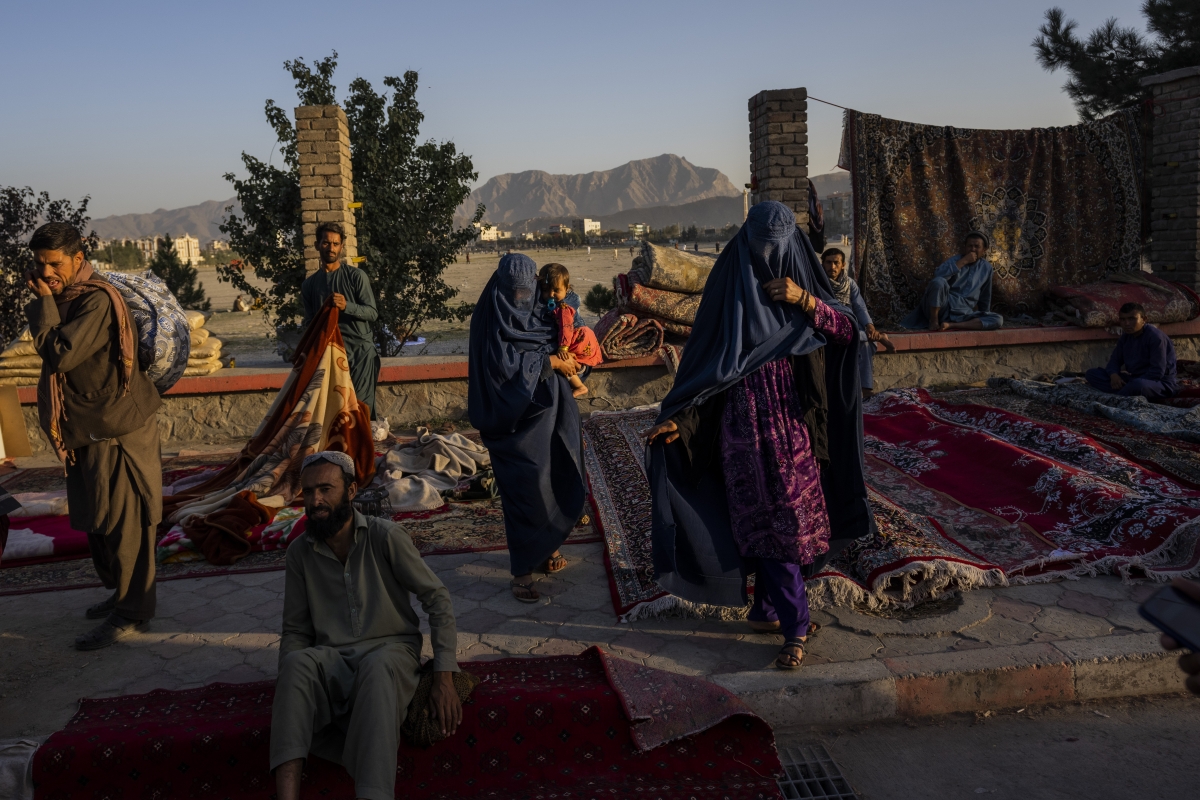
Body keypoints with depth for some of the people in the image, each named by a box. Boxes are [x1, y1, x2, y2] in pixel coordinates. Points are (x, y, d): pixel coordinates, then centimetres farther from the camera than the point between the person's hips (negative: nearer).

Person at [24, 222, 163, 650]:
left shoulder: (97, 301, -19)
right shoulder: (64, 298, 10)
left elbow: (61, 355, -25)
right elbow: (53, 353, 12)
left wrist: (44, 302, -17)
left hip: (118, 429, -10)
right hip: (88, 429, 10)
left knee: (123, 520, -1)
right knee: (96, 518, 18)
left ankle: (131, 612, 10)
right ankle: (120, 592, 34)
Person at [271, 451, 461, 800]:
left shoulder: (385, 536, -3)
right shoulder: (300, 552, 7)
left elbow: (437, 598, -2)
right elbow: (296, 629, 11)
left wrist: (444, 679, -11)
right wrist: (286, 693, -8)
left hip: (390, 650, -2)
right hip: (332, 659, 3)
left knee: (377, 668, -39)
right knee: (298, 663, -32)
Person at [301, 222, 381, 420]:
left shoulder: (356, 276, 3)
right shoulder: (309, 284, 14)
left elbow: (372, 313, -1)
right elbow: (309, 322, 18)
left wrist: (347, 306, -18)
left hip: (360, 347, -3)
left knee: (361, 402, -10)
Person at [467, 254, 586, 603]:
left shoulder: (539, 314, 10)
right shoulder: (492, 318, -8)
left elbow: (561, 350, 14)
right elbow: (504, 364, -18)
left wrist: (566, 358, -9)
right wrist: (550, 360, -13)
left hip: (551, 412, 6)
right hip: (517, 417, -6)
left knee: (559, 481, 8)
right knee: (526, 489, -9)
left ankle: (548, 544, 29)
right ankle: (521, 571, -1)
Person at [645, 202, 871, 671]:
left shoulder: (801, 279, 4)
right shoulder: (731, 285, -3)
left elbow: (848, 331, -1)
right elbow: (704, 359, -4)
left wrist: (804, 300, -16)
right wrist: (677, 416, -12)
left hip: (794, 425, 2)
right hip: (748, 426, -2)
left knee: (775, 520, 7)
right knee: (769, 522, 0)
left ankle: (767, 609, 21)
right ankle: (794, 627, 8)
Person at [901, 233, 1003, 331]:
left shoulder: (986, 267, 12)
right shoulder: (953, 261, 0)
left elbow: (985, 297, 22)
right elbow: (938, 276, -23)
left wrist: (984, 321, 26)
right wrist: (963, 262, -17)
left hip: (962, 315, 4)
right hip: (942, 308, -4)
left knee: (998, 319, -19)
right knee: (939, 282, -32)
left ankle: (951, 325, -26)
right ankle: (933, 321, -16)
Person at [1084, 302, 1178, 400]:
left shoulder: (1155, 337, -17)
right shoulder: (1125, 338, 7)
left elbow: (1157, 372, -23)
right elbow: (1115, 361, 8)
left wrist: (1132, 386, -27)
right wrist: (1114, 375, -17)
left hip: (1161, 384, -8)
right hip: (1134, 379, 8)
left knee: (1139, 385, -45)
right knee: (1092, 373, -4)